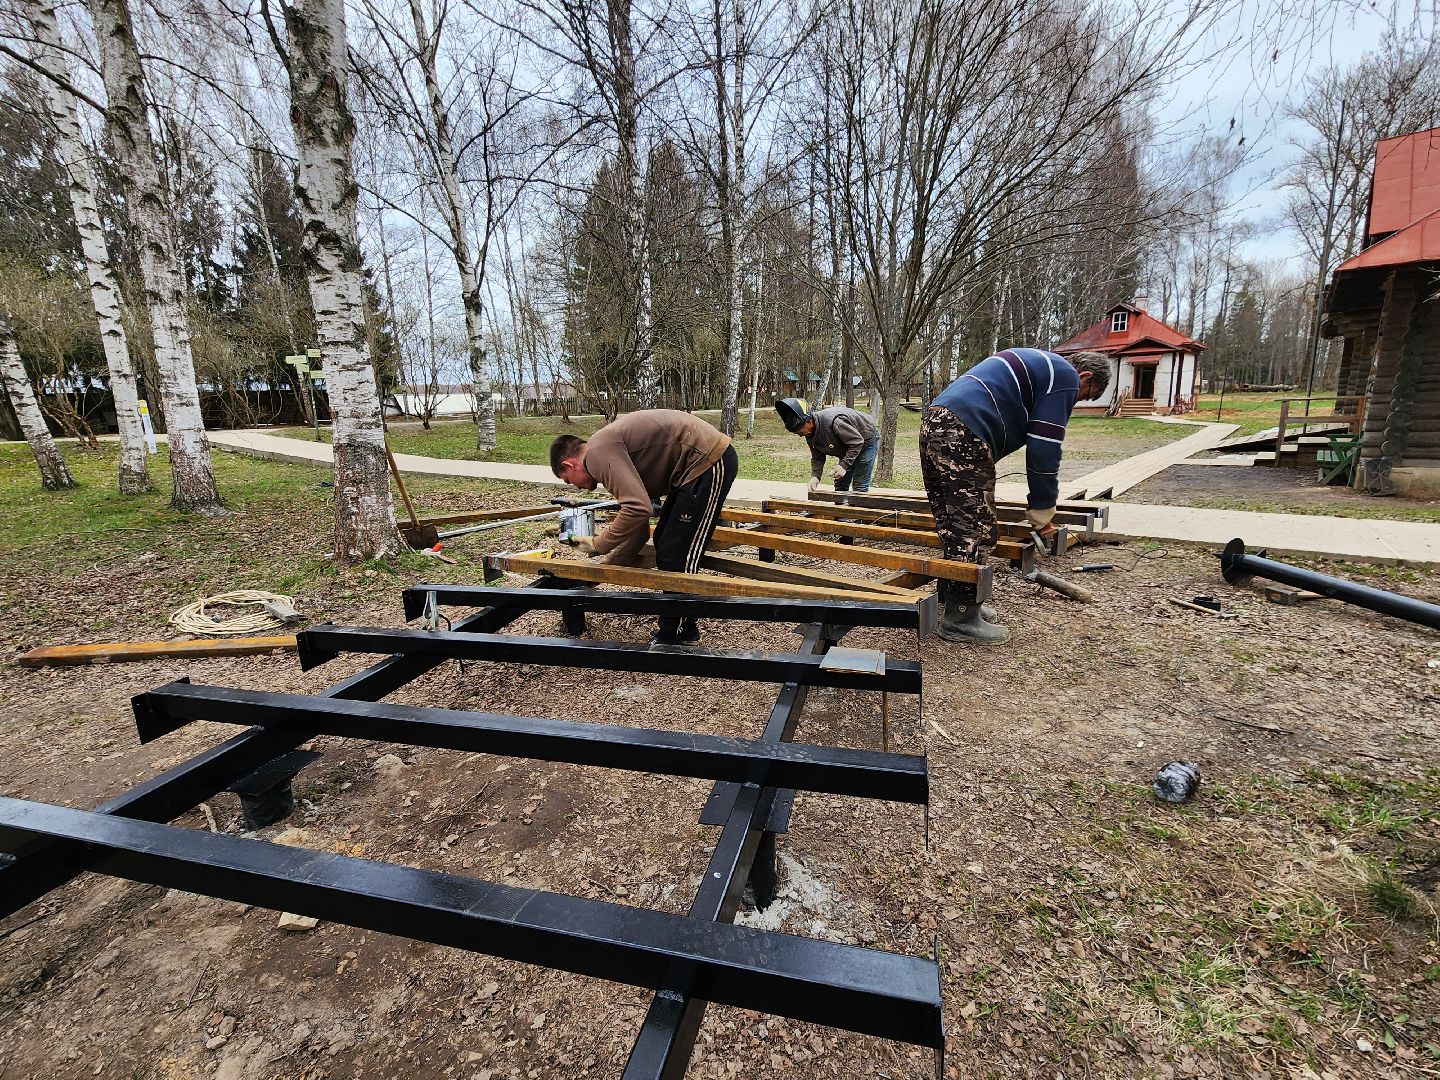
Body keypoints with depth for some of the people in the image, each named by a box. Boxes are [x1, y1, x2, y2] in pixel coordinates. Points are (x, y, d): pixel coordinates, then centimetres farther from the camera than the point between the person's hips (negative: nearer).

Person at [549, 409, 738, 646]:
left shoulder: (599, 451, -12)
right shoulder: (615, 449, 18)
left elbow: (638, 509, -24)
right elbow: (638, 528, 20)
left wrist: (598, 545, -10)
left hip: (710, 462, -11)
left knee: (675, 557, -4)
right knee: (665, 544, 17)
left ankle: (672, 639, 11)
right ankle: (684, 630, 28)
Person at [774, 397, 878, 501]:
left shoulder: (834, 422, -40)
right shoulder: (809, 434, -13)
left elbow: (858, 441, -32)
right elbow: (817, 458, -4)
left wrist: (844, 465, -34)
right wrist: (815, 476, -22)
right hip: (847, 448, 8)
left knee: (859, 487, -11)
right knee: (840, 486, 9)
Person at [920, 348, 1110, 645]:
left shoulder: (1031, 364, 33)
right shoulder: (1066, 376, 4)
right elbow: (1044, 450, -3)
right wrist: (1042, 512, 6)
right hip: (963, 434, -10)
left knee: (954, 529, 16)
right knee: (974, 531, -4)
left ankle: (956, 603, 24)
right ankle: (961, 619, 3)